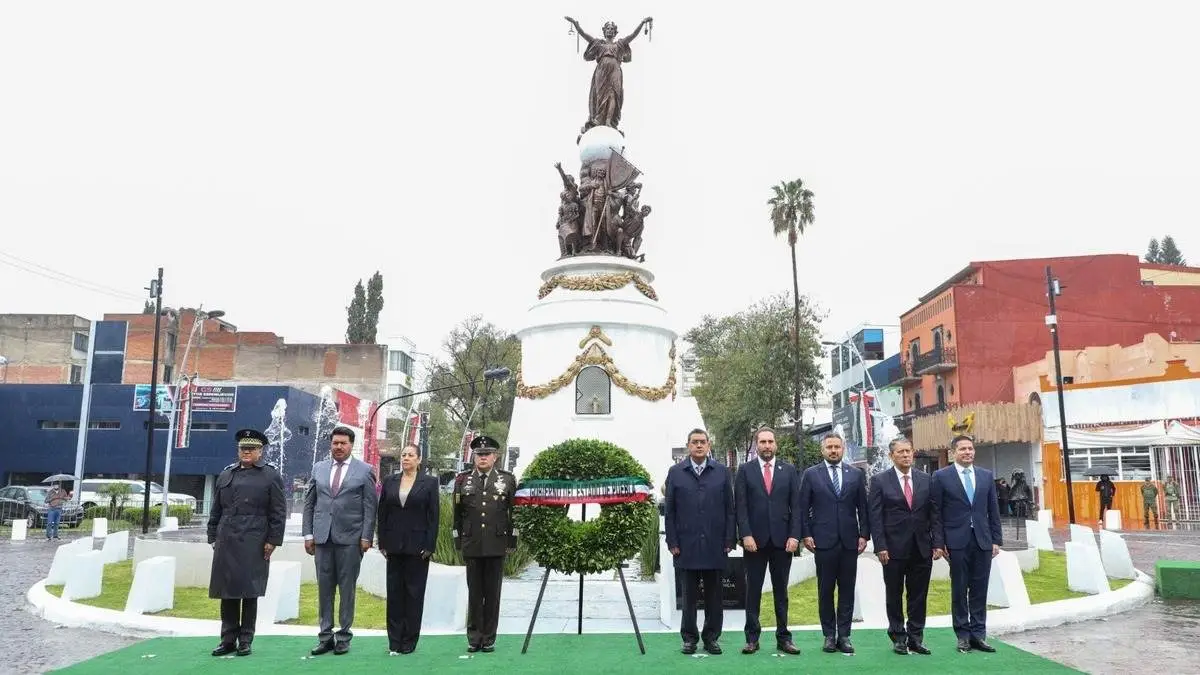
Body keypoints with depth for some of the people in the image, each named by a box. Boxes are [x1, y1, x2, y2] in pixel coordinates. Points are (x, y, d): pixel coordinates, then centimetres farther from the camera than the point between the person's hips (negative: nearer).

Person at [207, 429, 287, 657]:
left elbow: (278, 512, -1)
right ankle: (228, 640, 18)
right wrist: (213, 537, 11)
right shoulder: (226, 474, 16)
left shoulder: (271, 476, 3)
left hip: (254, 544, -4)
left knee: (250, 592, 0)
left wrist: (273, 540, -7)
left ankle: (245, 641, 10)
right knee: (227, 592, 7)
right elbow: (216, 510, 18)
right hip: (226, 543, 4)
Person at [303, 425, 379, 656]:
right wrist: (308, 534, 5)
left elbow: (370, 507, -1)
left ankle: (344, 635, 11)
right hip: (322, 536, 3)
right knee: (324, 587, 6)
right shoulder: (318, 468, 11)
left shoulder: (365, 471, 1)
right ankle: (325, 635, 14)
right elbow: (309, 503, 11)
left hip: (350, 538, -3)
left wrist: (366, 537, -7)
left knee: (347, 588, 3)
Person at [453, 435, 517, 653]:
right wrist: (458, 541, 6)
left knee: (493, 593, 5)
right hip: (472, 545, 1)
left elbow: (514, 513, 5)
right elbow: (457, 514, 9)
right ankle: (474, 638, 15)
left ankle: (489, 638, 14)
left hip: (497, 545, -1)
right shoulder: (463, 480, 7)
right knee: (474, 592, 6)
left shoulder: (507, 480, 4)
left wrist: (512, 541, 1)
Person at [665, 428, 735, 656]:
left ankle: (711, 637, 20)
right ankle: (689, 637, 20)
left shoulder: (722, 472, 5)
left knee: (714, 594, 8)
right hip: (686, 546, -1)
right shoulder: (675, 473, 4)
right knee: (689, 594, 8)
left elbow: (730, 509, 4)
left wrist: (729, 541, -1)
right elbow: (669, 511, 3)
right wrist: (672, 542, -2)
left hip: (715, 546, 1)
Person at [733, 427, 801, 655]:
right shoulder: (745, 470, 3)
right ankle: (752, 637, 12)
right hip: (755, 539, -1)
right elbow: (740, 506, -2)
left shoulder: (789, 470, 7)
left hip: (782, 539, 1)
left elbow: (796, 506, 4)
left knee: (781, 590, 8)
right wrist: (746, 535, -11)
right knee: (753, 590, 4)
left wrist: (794, 535, -6)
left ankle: (783, 637, 16)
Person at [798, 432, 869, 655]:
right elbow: (803, 507, 3)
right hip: (823, 540, -1)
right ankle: (829, 635, 13)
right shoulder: (811, 474, 3)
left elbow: (863, 507, 8)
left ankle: (844, 635, 12)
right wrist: (806, 535, -3)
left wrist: (864, 534, 1)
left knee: (847, 589, 5)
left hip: (850, 540, 2)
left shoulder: (856, 474, 8)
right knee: (825, 590, 4)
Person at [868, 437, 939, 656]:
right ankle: (898, 637, 19)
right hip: (893, 548, -2)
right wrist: (880, 547, -11)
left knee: (919, 596, 8)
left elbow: (934, 514, 7)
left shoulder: (926, 480, 6)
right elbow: (875, 516, -6)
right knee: (894, 595, 8)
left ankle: (916, 637, 19)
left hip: (922, 548, 2)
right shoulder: (879, 481, -3)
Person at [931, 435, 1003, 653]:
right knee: (959, 590, 4)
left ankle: (978, 634, 14)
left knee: (980, 590, 6)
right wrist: (938, 542, -7)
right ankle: (963, 635, 13)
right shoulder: (941, 476, -1)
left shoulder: (986, 476, 9)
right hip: (957, 541, -3)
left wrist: (996, 539, 6)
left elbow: (993, 511, 11)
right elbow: (936, 513, -2)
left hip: (983, 541, 3)